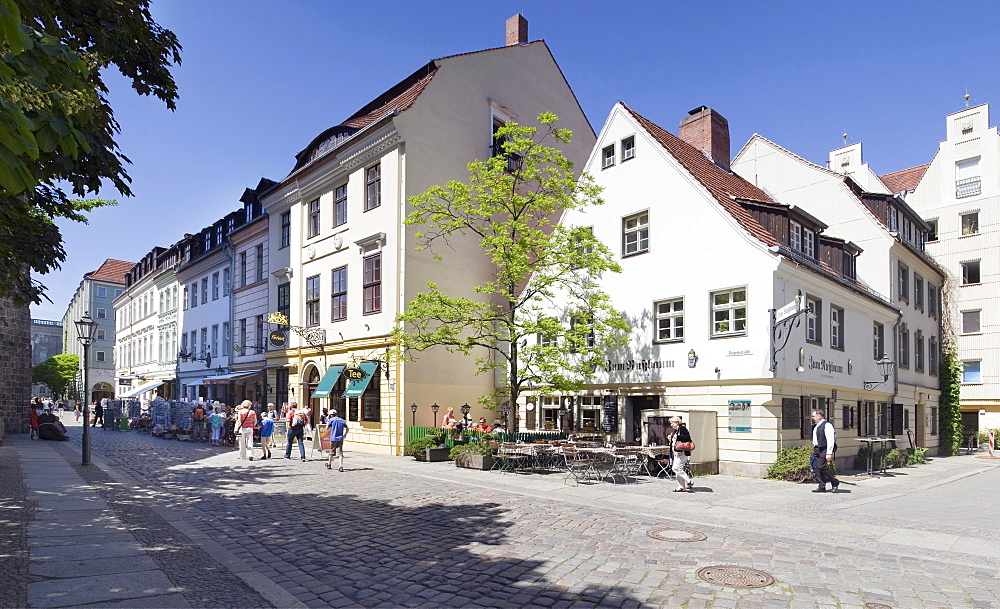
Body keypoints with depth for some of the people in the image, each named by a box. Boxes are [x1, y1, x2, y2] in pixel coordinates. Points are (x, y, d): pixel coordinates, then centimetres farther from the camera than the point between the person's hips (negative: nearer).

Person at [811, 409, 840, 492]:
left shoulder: (827, 425, -11)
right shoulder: (816, 427, 17)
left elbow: (830, 440, -17)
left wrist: (829, 453, -21)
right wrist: (814, 450, 18)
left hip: (824, 450, -9)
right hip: (817, 450, 9)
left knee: (822, 467, -15)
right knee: (818, 468, 5)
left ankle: (835, 482, 5)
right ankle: (822, 487, 11)